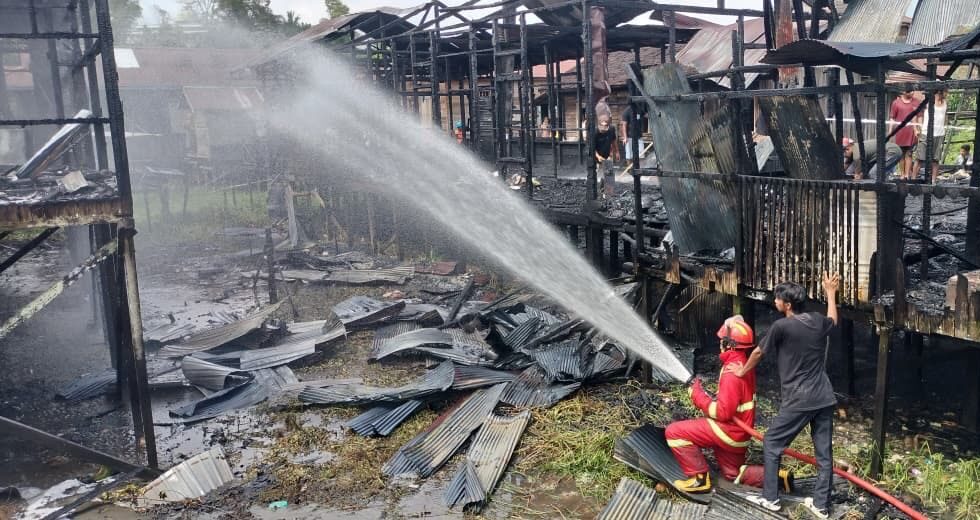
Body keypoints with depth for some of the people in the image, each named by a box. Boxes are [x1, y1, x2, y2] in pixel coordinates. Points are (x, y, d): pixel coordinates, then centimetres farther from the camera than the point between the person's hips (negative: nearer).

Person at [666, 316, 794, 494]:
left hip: (729, 430, -10)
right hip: (739, 432, 10)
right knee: (733, 473, 27)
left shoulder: (732, 371, -25)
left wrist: (698, 395, -16)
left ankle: (699, 478, -5)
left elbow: (723, 412, -26)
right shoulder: (744, 364, 5)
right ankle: (777, 476, 13)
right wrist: (706, 397, 2)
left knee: (674, 431, -11)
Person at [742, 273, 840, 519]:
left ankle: (770, 498, 13)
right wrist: (831, 292, 41)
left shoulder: (781, 326, -14)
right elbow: (833, 320, 30)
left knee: (771, 443, 8)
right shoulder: (818, 321, 3)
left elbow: (758, 352, 1)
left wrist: (742, 371, 18)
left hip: (798, 401, -6)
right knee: (824, 451, 11)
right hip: (824, 399, 6)